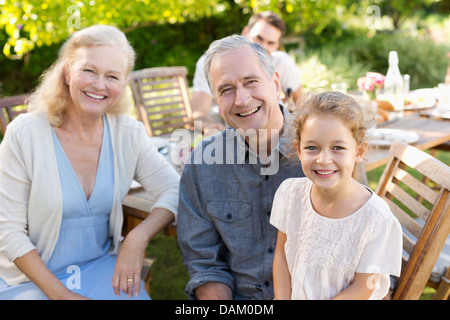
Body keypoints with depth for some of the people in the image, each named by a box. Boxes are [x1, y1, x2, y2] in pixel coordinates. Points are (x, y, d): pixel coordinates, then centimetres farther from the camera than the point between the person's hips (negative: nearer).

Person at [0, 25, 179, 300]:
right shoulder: (24, 135, -12)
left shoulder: (128, 134, -4)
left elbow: (175, 190, -4)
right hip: (33, 275, -2)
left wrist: (138, 238, -21)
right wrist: (59, 293, -17)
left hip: (103, 265, 2)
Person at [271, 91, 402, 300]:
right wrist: (282, 299, -7)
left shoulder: (377, 219, -21)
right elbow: (281, 253, 0)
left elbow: (361, 288, -12)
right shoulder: (290, 192, -10)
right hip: (294, 296, 2)